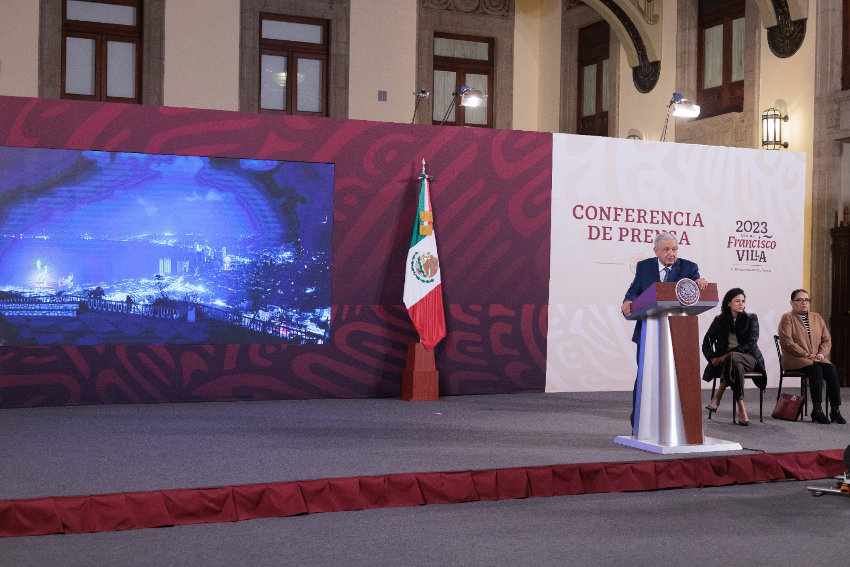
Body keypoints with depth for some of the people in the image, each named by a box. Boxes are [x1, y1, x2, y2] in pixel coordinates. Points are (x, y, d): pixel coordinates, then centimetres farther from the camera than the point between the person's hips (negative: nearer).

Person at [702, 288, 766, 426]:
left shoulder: (751, 318, 5)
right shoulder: (719, 320, 12)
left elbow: (751, 343, -8)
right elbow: (706, 343, 8)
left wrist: (727, 355, -17)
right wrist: (712, 358, -13)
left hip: (749, 357, -1)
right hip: (725, 360, 2)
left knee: (733, 358, -38)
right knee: (736, 364, -38)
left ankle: (718, 396, -35)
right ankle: (741, 408, -39)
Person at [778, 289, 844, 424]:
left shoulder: (817, 317, 18)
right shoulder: (787, 318, 0)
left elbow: (827, 340, 14)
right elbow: (786, 343, -11)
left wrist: (821, 354, -7)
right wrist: (807, 355, -17)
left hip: (817, 358, 5)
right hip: (794, 360, -5)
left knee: (831, 369, -25)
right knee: (816, 370, -33)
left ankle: (835, 410, -26)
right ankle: (817, 410, -28)